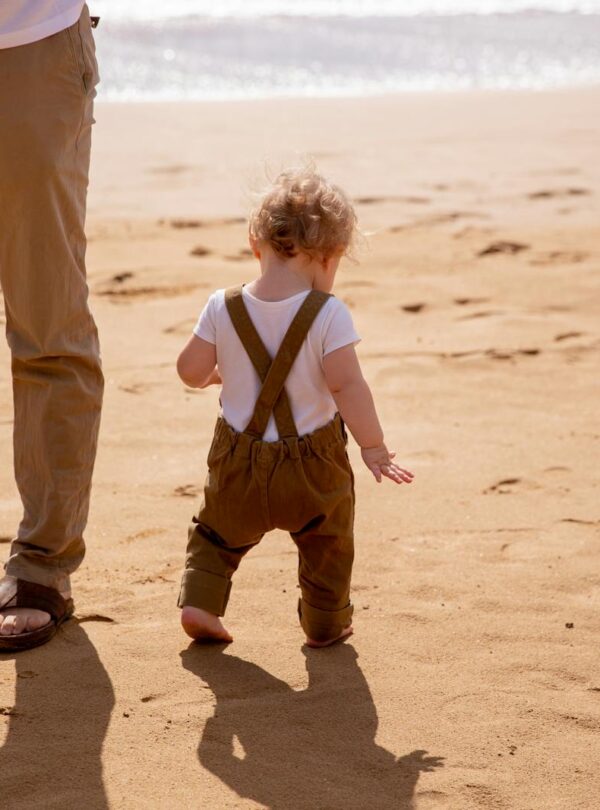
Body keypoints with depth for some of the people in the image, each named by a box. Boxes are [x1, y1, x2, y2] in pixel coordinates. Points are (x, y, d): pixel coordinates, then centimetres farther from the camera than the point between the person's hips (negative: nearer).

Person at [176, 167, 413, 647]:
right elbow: (346, 385, -23)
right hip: (312, 465, -2)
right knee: (327, 544, 22)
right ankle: (326, 623, 33)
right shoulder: (328, 314, -19)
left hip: (239, 463, 2)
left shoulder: (223, 307, -9)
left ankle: (199, 602, 17)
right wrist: (374, 447, -14)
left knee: (218, 531, 28)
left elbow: (191, 370, -3)